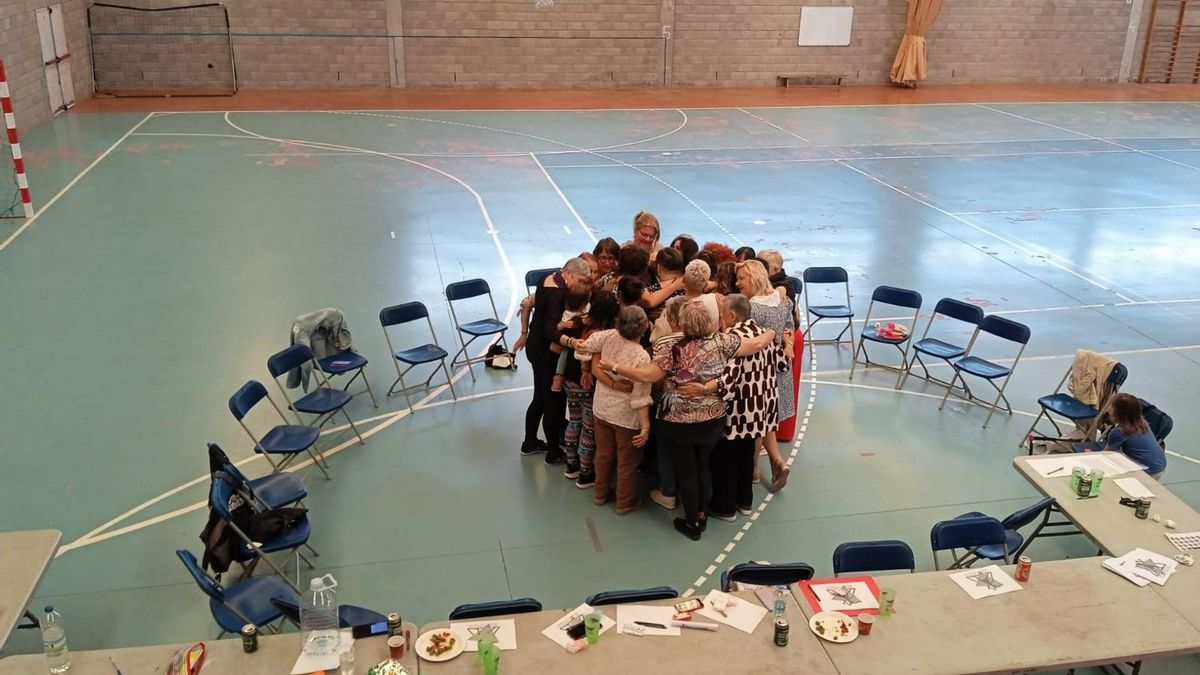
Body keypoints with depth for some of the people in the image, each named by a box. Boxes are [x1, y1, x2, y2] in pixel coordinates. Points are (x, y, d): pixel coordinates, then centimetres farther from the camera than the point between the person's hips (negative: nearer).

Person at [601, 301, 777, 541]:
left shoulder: (671, 348, -19)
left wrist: (614, 367, -12)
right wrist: (773, 332, 18)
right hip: (713, 420, 4)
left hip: (679, 423, -4)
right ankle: (701, 515, 35)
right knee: (702, 467, 24)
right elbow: (756, 345, -2)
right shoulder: (721, 342, -9)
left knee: (686, 472, 11)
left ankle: (692, 524, 23)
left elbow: (646, 375, -22)